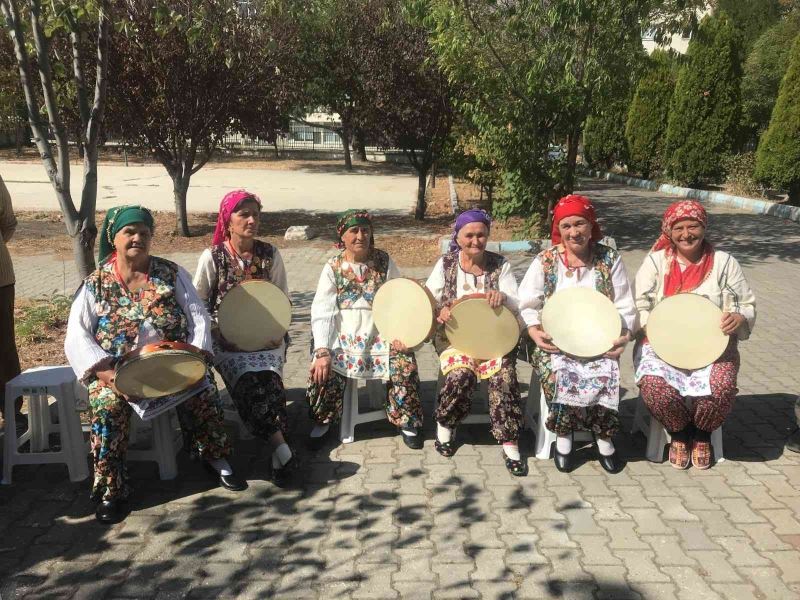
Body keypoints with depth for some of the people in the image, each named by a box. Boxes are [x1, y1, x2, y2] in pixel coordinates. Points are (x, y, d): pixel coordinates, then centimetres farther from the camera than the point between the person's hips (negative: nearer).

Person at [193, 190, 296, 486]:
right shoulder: (212, 257, -1)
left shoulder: (270, 254, 4)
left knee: (266, 377, -29)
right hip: (227, 338, -1)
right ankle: (281, 449, -28)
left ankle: (278, 451, -24)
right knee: (250, 379, -29)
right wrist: (217, 335, -11)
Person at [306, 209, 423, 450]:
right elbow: (322, 312, -6)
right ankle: (322, 422, 4)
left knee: (405, 365, -24)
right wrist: (322, 351, -20)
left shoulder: (384, 262, 2)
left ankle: (407, 421, 2)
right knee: (323, 371, -25)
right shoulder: (333, 267, 0)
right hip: (343, 335, 0)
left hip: (382, 332, 1)